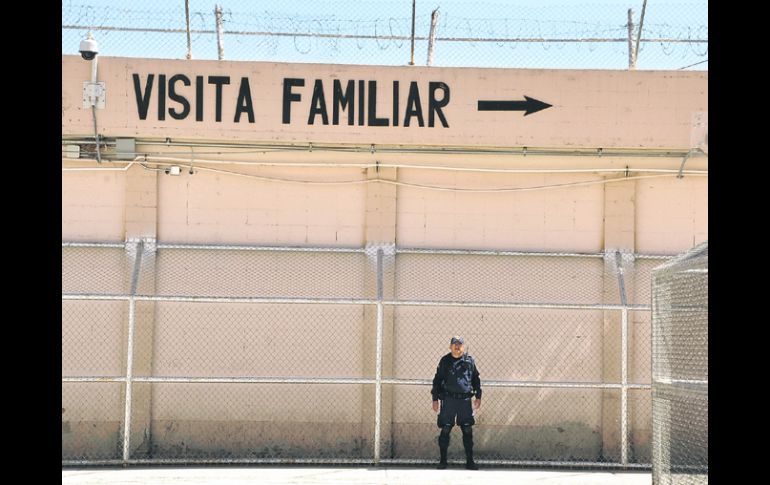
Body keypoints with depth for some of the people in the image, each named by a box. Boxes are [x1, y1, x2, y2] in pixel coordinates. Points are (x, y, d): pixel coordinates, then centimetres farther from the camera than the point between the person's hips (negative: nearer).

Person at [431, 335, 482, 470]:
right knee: (445, 430, 0)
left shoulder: (470, 361, 8)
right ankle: (443, 461, 8)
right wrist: (435, 399, 3)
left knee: (468, 430, 2)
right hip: (448, 399, -1)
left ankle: (469, 461, 9)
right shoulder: (445, 361, 5)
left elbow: (476, 379, 15)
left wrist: (478, 396, 10)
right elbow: (437, 380, 7)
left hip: (465, 400, 1)